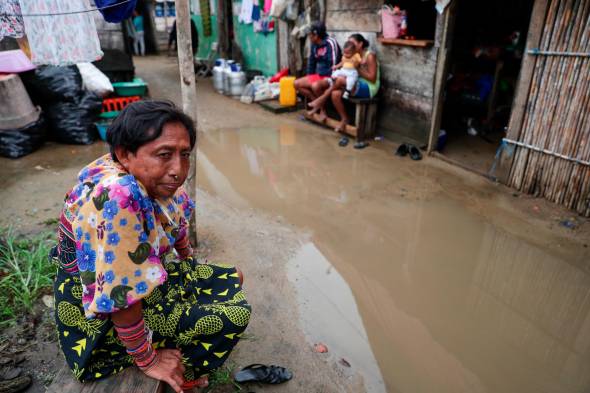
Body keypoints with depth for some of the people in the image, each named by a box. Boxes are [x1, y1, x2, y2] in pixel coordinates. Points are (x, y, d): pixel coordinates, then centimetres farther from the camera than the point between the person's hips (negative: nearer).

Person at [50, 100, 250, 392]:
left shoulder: (152, 175, -10)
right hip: (105, 316, -8)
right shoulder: (116, 199, -36)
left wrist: (194, 271, 23)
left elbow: (177, 225, 9)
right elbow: (120, 298, -31)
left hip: (149, 276, 9)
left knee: (233, 280, 15)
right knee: (234, 315, -14)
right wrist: (147, 360, -17)